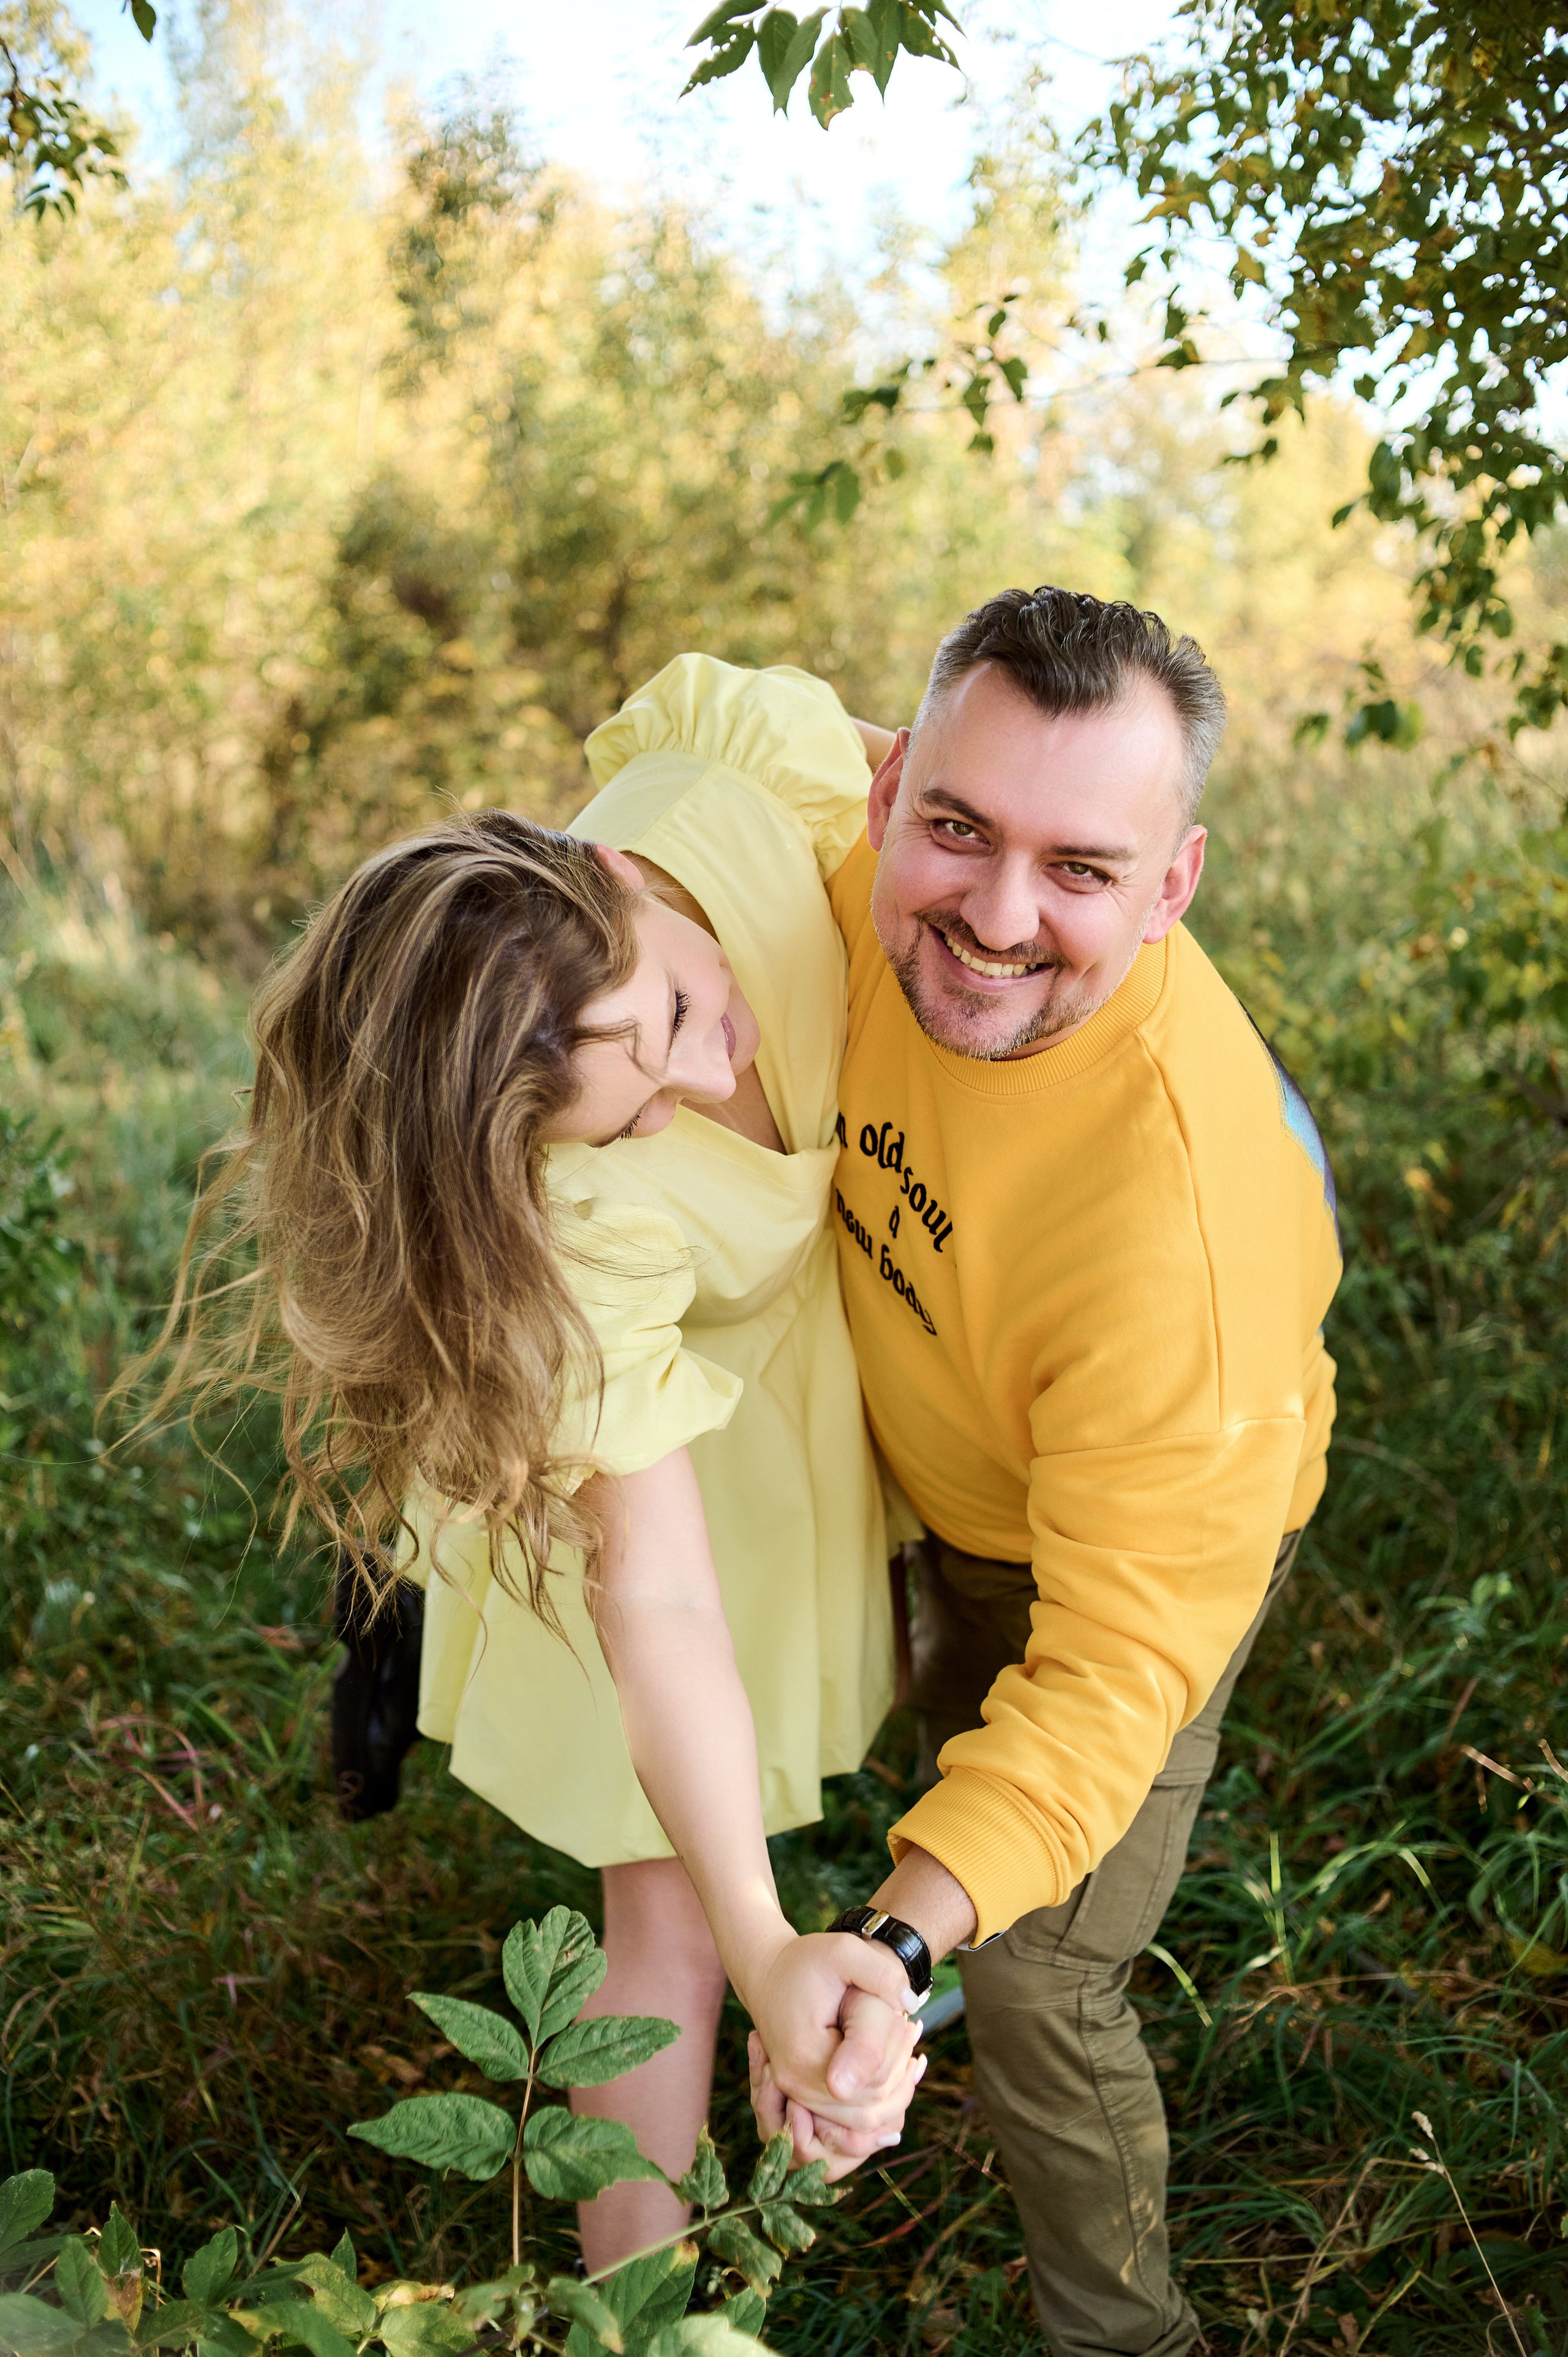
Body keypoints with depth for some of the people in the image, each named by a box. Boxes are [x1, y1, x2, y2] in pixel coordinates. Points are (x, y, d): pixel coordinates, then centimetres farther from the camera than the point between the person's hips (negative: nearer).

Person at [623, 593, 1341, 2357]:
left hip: (1144, 1538, -6)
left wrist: (902, 1941, -49)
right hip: (947, 1483, 7)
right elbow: (709, 710, -2)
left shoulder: (1186, 1217, -46)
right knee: (953, 1721, 36)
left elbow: (1113, 1661, -39)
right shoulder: (847, 855, -28)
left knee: (1035, 1994, 4)